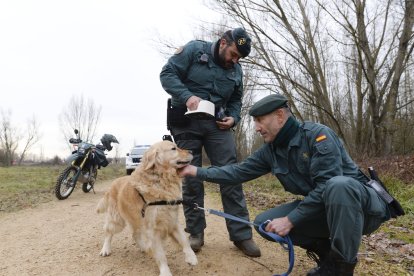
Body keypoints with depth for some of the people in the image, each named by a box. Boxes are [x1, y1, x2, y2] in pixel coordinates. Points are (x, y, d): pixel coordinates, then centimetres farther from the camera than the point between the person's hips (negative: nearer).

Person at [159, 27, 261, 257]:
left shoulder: (236, 70, 12)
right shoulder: (194, 49, -2)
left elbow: (236, 100, 21)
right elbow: (167, 74, -7)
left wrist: (233, 117, 0)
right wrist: (187, 96, -23)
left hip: (217, 123, 3)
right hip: (187, 122, -3)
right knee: (190, 178, -1)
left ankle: (241, 234, 2)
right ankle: (195, 233, 12)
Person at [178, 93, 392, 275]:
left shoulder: (318, 134, -22)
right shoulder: (270, 151, -1)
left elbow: (327, 185, -29)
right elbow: (238, 172, 2)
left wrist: (290, 220, -26)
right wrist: (197, 172, -2)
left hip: (362, 204, -5)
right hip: (320, 208, 6)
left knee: (337, 186, -40)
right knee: (264, 223, -9)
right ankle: (325, 250, 6)